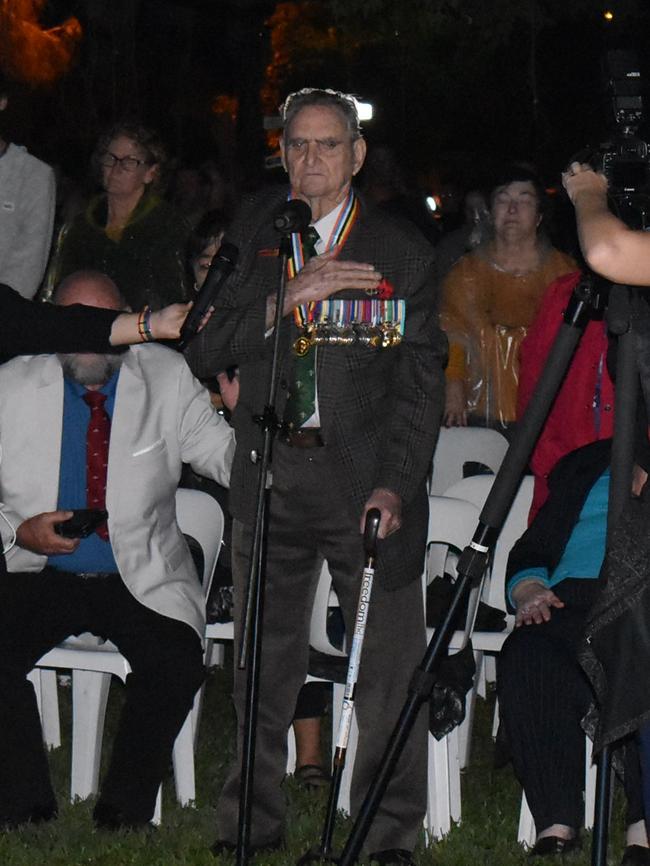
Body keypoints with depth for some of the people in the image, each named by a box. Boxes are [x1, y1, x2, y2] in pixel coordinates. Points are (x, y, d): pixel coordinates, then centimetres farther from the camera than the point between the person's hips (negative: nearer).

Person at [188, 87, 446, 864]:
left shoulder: (401, 255, 4)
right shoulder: (248, 238, 9)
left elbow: (420, 384, 1)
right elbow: (204, 349, 1)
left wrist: (394, 485, -11)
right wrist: (286, 299, -13)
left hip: (366, 476, -2)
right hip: (268, 477, 2)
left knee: (387, 667, -4)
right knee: (262, 666, 6)